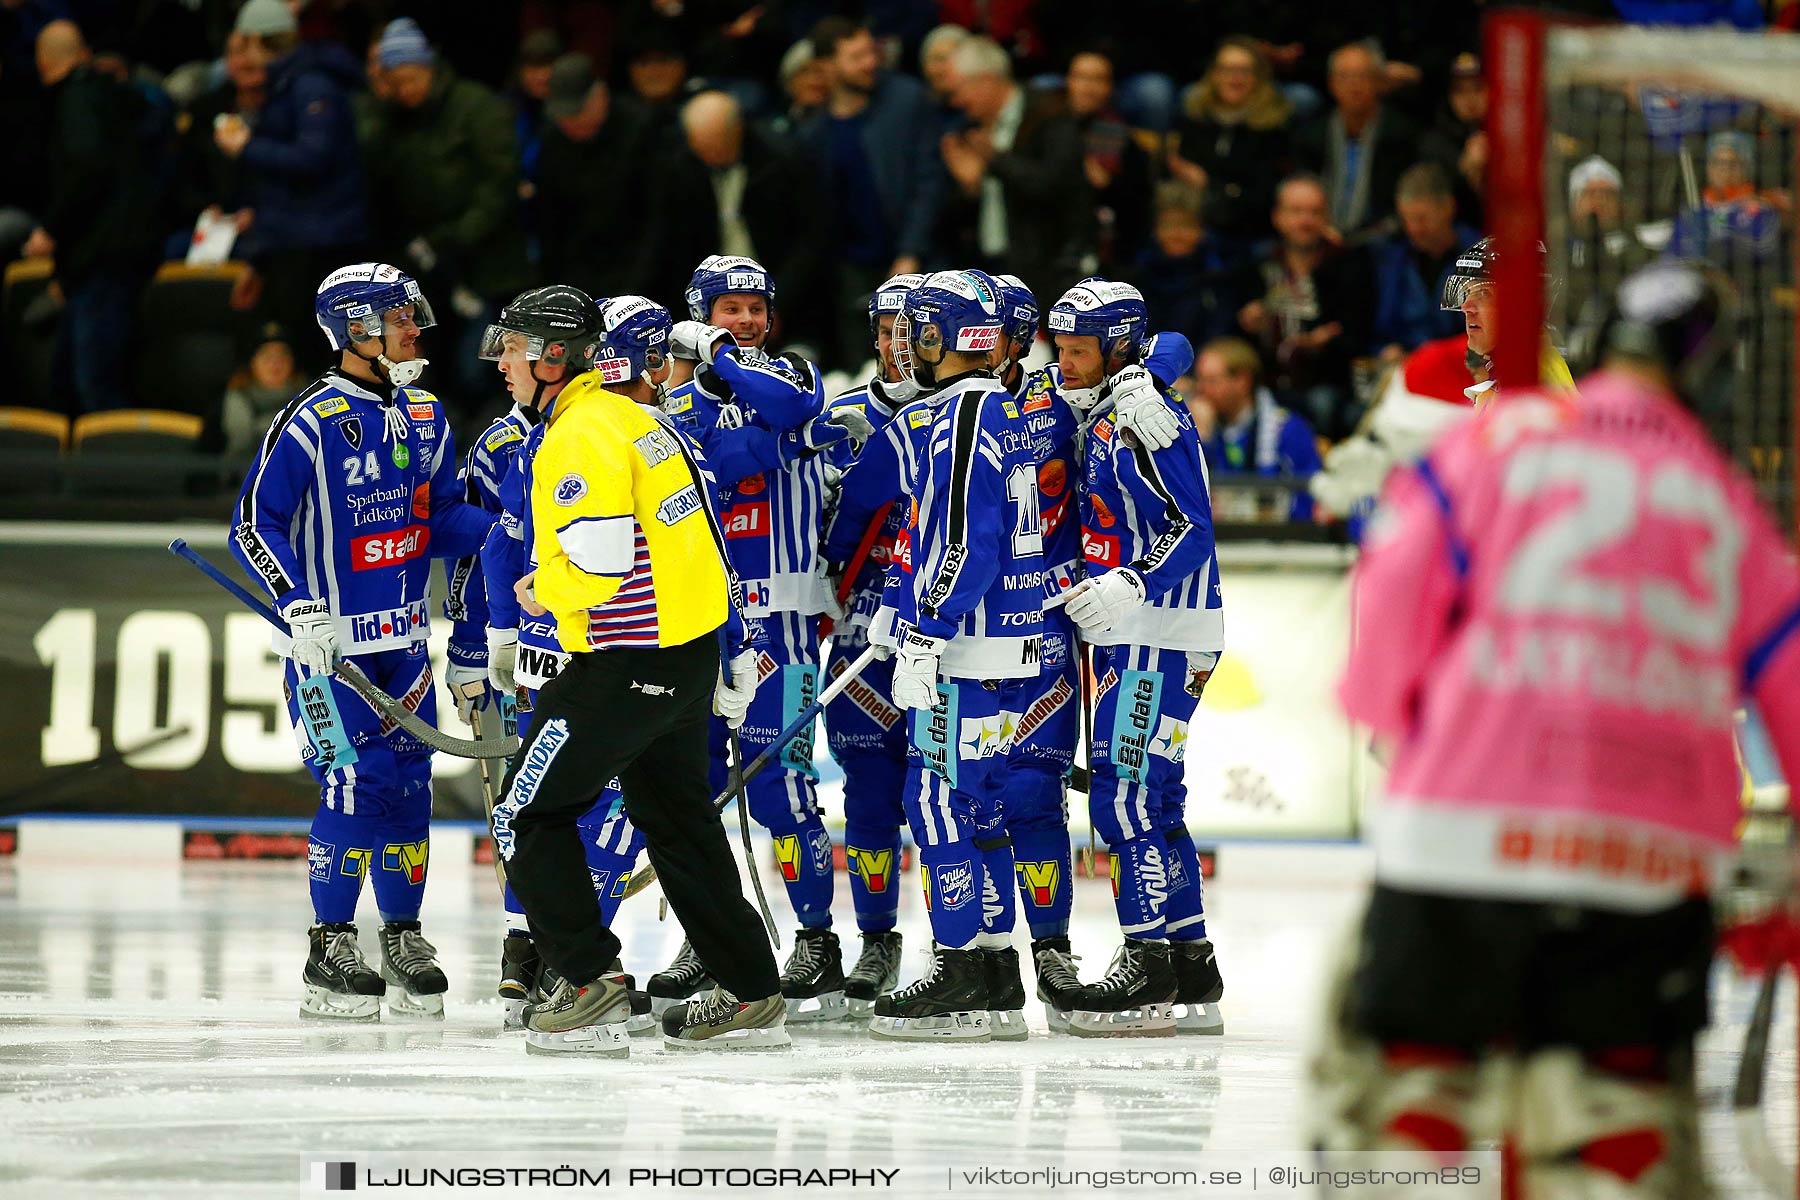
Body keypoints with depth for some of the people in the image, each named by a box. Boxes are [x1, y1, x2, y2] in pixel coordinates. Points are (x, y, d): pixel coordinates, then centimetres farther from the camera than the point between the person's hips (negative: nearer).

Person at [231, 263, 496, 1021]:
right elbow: (254, 523, -11)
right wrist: (299, 606, -20)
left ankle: (404, 939, 18)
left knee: (408, 781, 7)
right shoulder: (312, 421, -12)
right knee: (354, 782, -11)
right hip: (329, 640, -6)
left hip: (403, 640, 6)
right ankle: (330, 954, -1)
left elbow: (444, 518, 14)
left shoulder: (425, 417, 9)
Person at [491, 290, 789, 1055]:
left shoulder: (583, 433, -17)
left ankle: (590, 989, -7)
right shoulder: (644, 423, 14)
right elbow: (701, 539, 20)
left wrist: (543, 591, -4)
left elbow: (599, 561, -24)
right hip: (691, 659, 10)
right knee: (679, 821, 17)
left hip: (627, 665, -10)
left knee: (529, 813, -1)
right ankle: (751, 997, 17)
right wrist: (732, 646, 24)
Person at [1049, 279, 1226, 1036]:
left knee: (1125, 795, -12)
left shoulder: (1148, 419, -14)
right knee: (1152, 801, 11)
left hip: (1161, 635, -10)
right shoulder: (1096, 420, 16)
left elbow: (1193, 529, -20)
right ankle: (1192, 974, 15)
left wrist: (1131, 587, -30)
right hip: (1126, 634, 10)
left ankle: (1149, 969, -10)